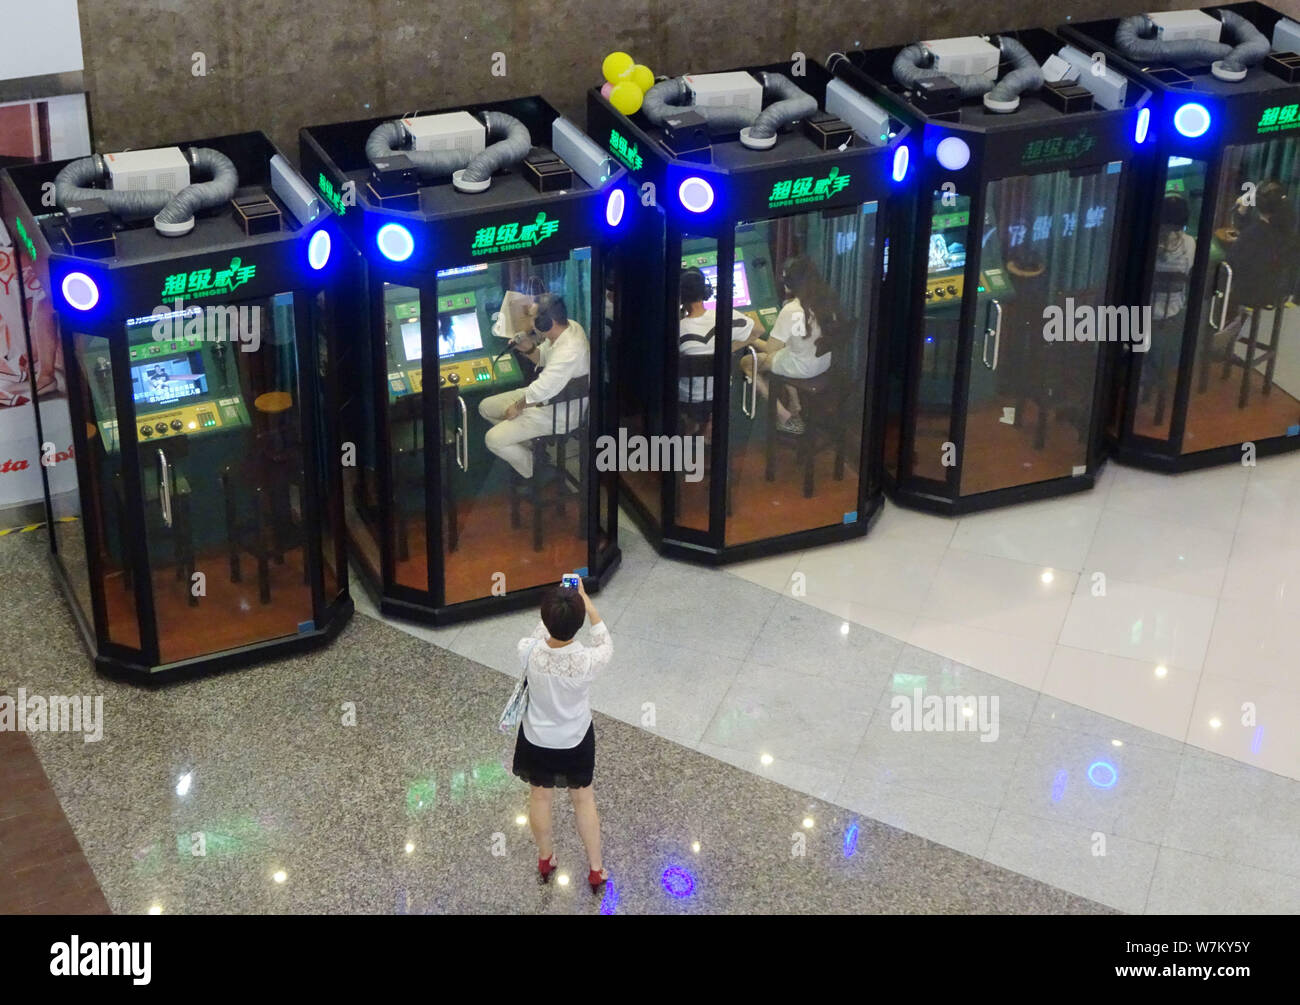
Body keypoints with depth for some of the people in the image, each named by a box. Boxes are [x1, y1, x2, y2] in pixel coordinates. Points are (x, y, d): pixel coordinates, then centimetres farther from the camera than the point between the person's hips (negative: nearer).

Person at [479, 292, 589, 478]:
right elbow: (542, 358, 13)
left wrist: (518, 407, -12)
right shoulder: (568, 325, -7)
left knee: (493, 439, -14)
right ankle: (529, 446, 23)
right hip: (546, 395, 10)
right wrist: (528, 349, -9)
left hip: (559, 413, -10)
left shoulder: (569, 353, -37)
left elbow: (540, 392, -31)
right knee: (486, 407, 13)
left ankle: (533, 474, 8)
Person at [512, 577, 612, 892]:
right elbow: (606, 647, -9)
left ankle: (545, 860, 49)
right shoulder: (586, 661, -34)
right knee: (583, 798, 23)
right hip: (576, 741, -1)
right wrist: (587, 604, -6)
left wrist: (555, 609, 0)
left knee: (540, 796, 26)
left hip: (537, 739, 1)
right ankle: (595, 870, 38)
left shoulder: (529, 652, -31)